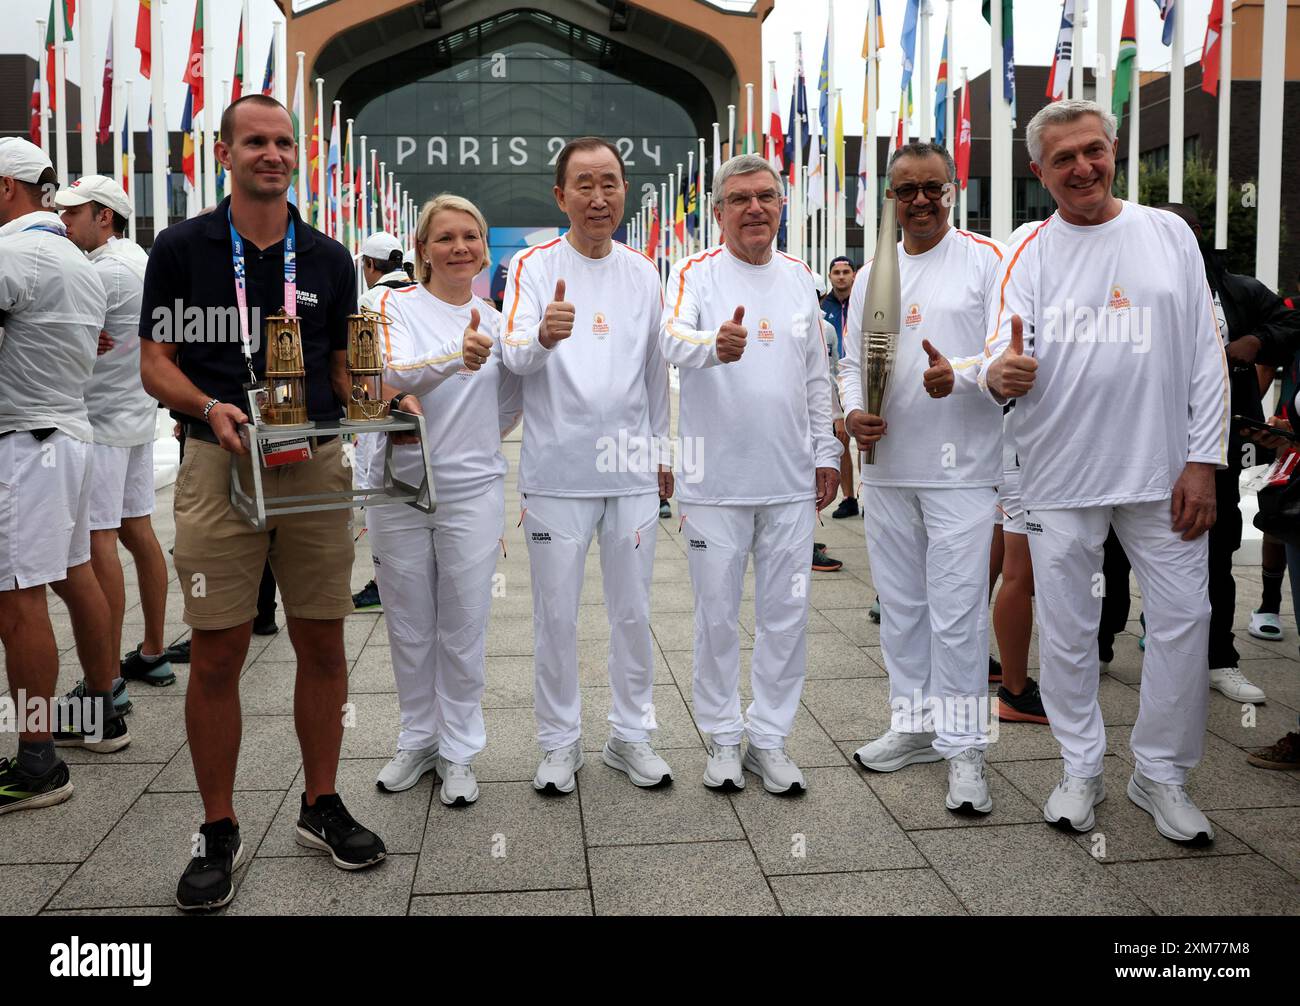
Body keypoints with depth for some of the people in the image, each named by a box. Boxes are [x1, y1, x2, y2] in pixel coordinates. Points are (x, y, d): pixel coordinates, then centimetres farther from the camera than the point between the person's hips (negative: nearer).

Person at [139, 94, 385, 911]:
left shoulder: (329, 259, 10)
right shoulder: (183, 248, 3)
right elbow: (156, 363, 2)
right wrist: (211, 409, -18)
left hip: (317, 462, 2)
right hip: (219, 464, -2)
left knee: (323, 644, 7)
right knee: (217, 654, 0)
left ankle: (322, 805, 23)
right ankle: (219, 832, 15)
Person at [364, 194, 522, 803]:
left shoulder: (497, 321, 8)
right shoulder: (398, 305, -1)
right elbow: (395, 374, -22)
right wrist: (457, 358, -37)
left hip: (472, 491, 1)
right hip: (399, 486, -1)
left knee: (464, 629, 4)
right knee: (410, 628, 11)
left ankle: (458, 751, 18)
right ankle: (418, 739, 28)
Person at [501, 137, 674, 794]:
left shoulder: (644, 274, 8)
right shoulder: (533, 266, -3)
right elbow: (515, 357, -17)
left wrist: (661, 449, 16)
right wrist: (542, 335, -39)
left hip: (633, 469, 3)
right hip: (557, 470, -3)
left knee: (633, 611, 11)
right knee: (556, 614, 5)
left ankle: (631, 735, 26)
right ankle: (559, 741, 21)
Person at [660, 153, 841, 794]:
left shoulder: (800, 279, 10)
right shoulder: (696, 274, -4)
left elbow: (818, 378, 16)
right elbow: (673, 339, -25)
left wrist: (826, 453, 11)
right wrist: (715, 345, -47)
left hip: (791, 480, 4)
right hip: (715, 482, -4)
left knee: (787, 615, 9)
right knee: (717, 616, 7)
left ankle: (770, 739, 23)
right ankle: (722, 739, 22)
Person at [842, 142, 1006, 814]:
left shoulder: (985, 261, -2)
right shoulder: (870, 274, 13)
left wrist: (959, 375, -24)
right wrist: (852, 412, -3)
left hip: (960, 468, -5)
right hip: (887, 466, 6)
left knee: (956, 610, -5)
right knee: (899, 603, 14)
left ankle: (962, 746, 7)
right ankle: (914, 725, 28)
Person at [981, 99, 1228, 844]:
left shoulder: (1169, 235, 5)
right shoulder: (1032, 256, 3)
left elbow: (1207, 353, 4)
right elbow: (1008, 354, -8)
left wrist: (1204, 460, -3)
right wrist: (1000, 374, -33)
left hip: (1162, 472, 1)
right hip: (1061, 474, -1)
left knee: (1183, 619, 4)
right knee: (1066, 629, 7)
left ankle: (1162, 774, 22)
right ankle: (1082, 769, 25)